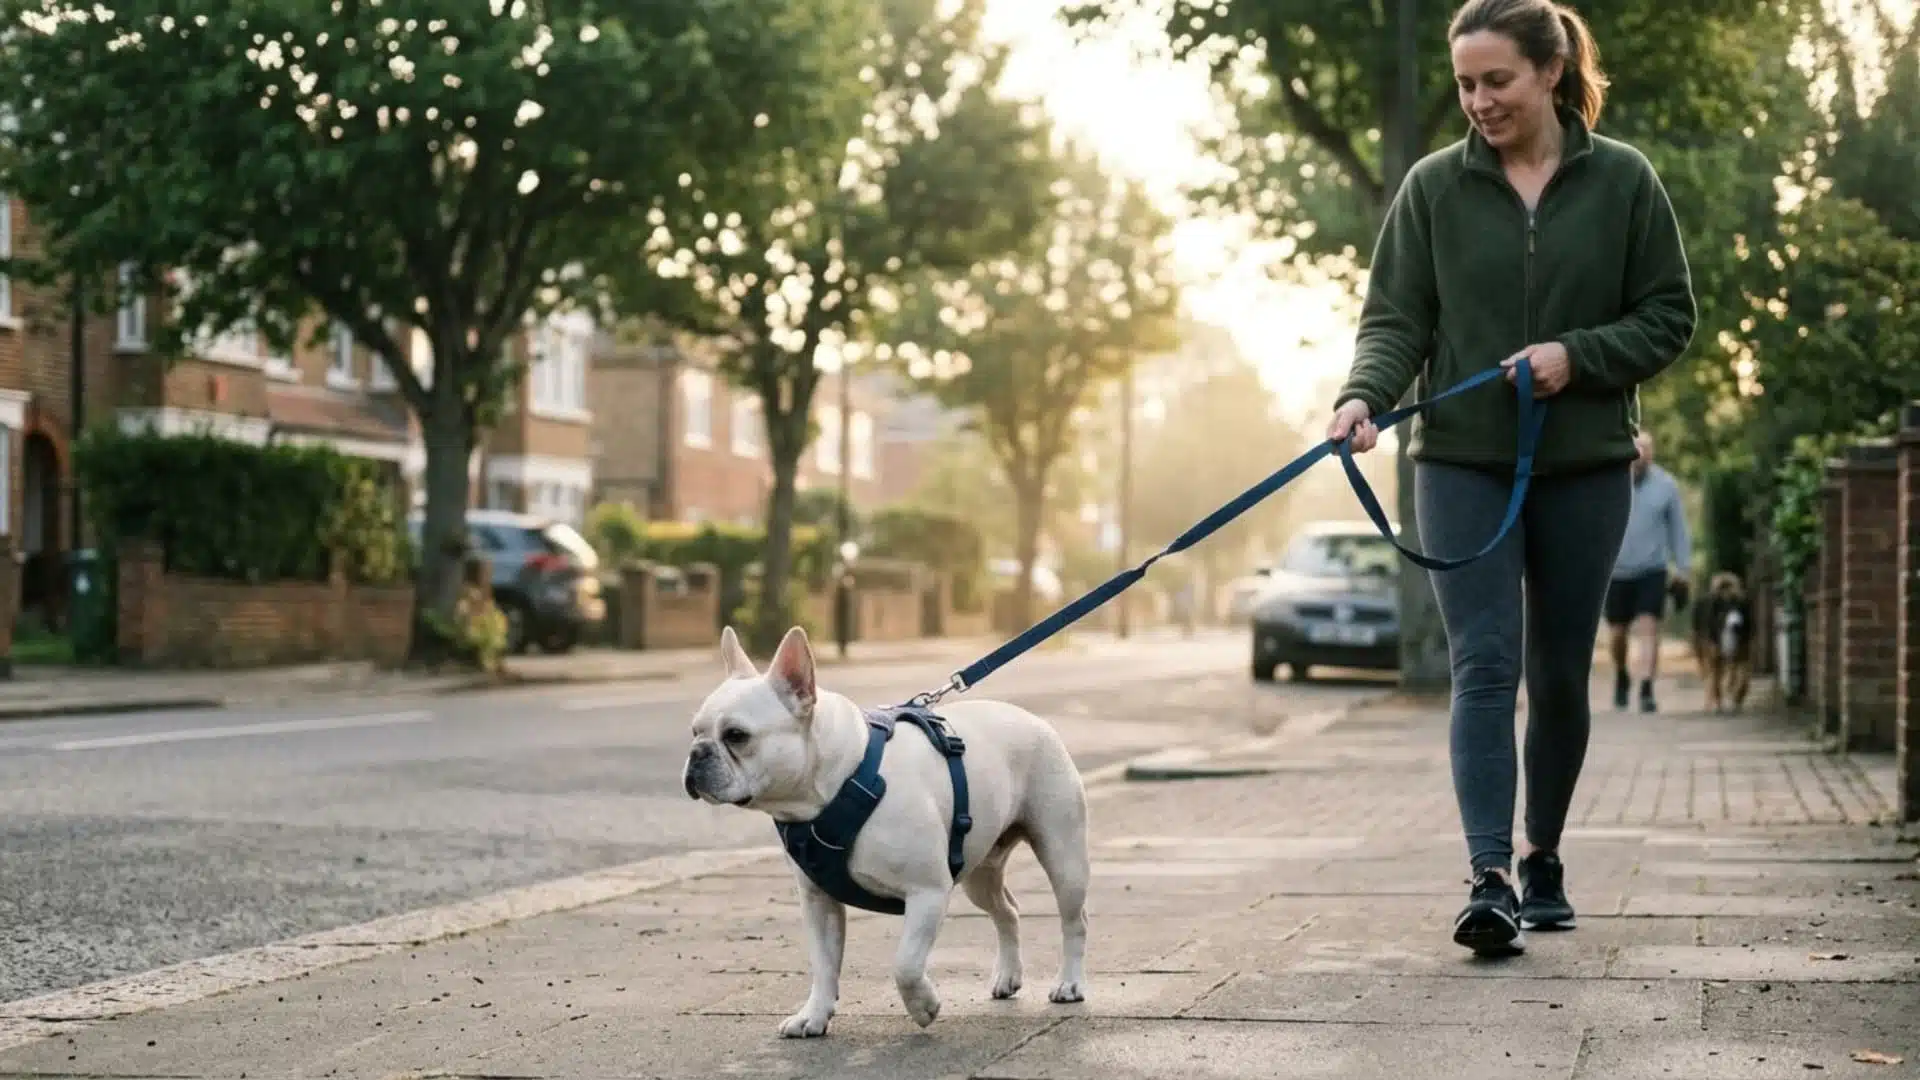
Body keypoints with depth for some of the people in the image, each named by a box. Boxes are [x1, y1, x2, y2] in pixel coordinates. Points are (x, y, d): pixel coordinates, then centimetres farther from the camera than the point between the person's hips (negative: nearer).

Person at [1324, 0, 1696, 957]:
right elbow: (1395, 318, -2)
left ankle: (1543, 861, 27)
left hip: (1585, 465, 1)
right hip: (1463, 463, -1)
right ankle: (1491, 879, -18)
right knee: (1484, 666, -12)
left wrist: (1577, 355, -15)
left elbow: (1668, 318, 2)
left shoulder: (1622, 180, 0)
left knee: (1560, 675, 10)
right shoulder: (1434, 187, 1)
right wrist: (1365, 396, -21)